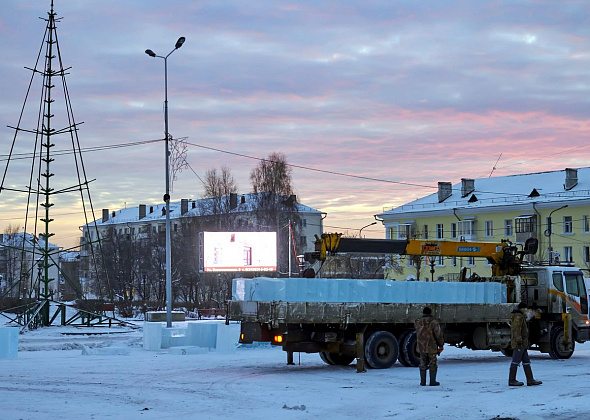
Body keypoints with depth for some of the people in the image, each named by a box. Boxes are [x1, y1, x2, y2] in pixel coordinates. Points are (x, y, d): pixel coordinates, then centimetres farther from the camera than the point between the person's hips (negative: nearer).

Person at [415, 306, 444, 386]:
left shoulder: (417, 322, 3)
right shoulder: (433, 322, -14)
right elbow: (438, 335, -13)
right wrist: (441, 345, -2)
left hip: (421, 347, 5)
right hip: (432, 346, -4)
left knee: (423, 364, 13)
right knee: (433, 364, 5)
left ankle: (423, 382, 13)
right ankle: (433, 382, 7)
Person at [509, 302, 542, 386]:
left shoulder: (520, 316, 22)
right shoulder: (518, 316, -11)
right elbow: (517, 329, -22)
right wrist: (519, 340, -27)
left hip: (522, 344, 11)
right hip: (519, 343, -11)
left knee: (526, 361, 8)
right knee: (516, 361, -8)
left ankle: (530, 380, 7)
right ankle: (512, 380, -6)